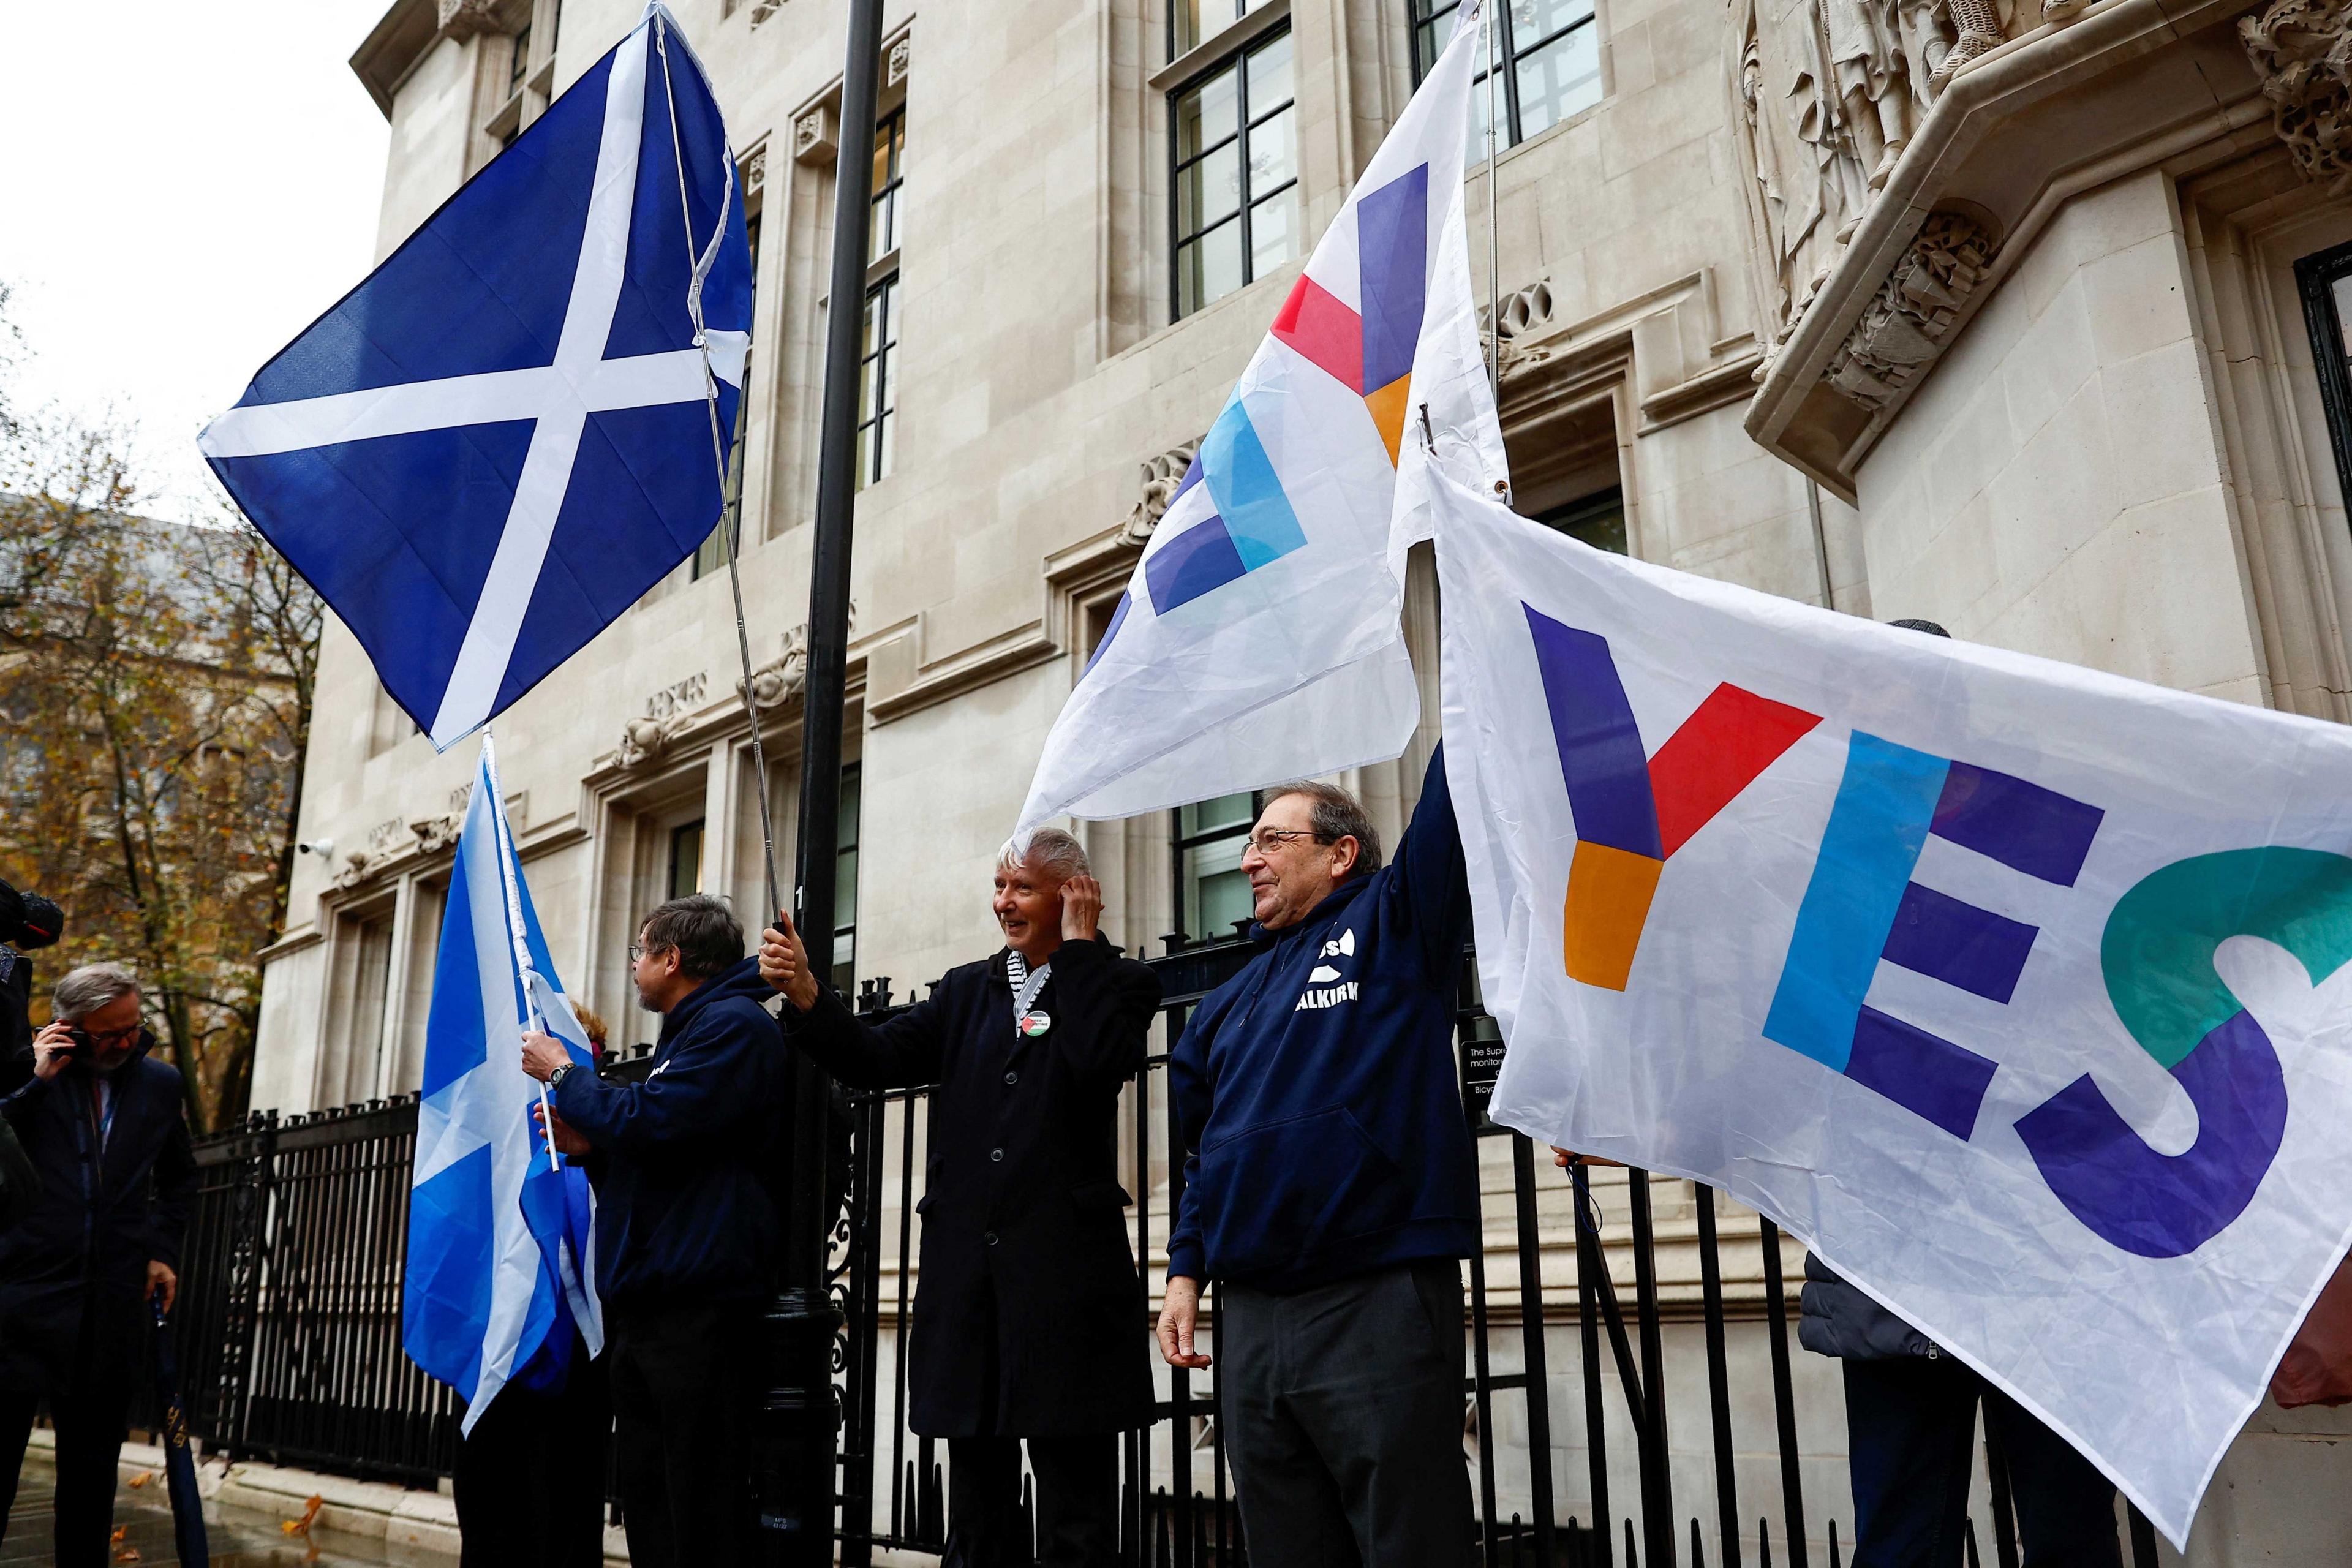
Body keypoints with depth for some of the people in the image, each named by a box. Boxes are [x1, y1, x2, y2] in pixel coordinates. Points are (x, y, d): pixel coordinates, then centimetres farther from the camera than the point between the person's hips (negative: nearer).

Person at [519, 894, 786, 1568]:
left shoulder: (733, 1025, -8)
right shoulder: (683, 1033, 24)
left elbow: (649, 1121, -19)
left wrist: (565, 1075, -3)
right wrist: (590, 1148, 9)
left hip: (697, 1304, -11)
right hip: (642, 1304, 11)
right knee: (647, 1511, 13)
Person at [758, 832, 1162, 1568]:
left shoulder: (1118, 984, 1)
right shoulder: (968, 990, 15)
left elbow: (1100, 1060, -20)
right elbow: (880, 1058, 3)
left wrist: (1080, 945, -10)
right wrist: (805, 993, -12)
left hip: (1065, 1271, -5)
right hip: (968, 1272, 5)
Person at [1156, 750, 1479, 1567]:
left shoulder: (1394, 926, 3)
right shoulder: (1233, 999, 19)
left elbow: (1451, 810, -9)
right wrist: (1185, 1272, 14)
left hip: (1377, 1306, -6)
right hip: (1251, 1314, 6)